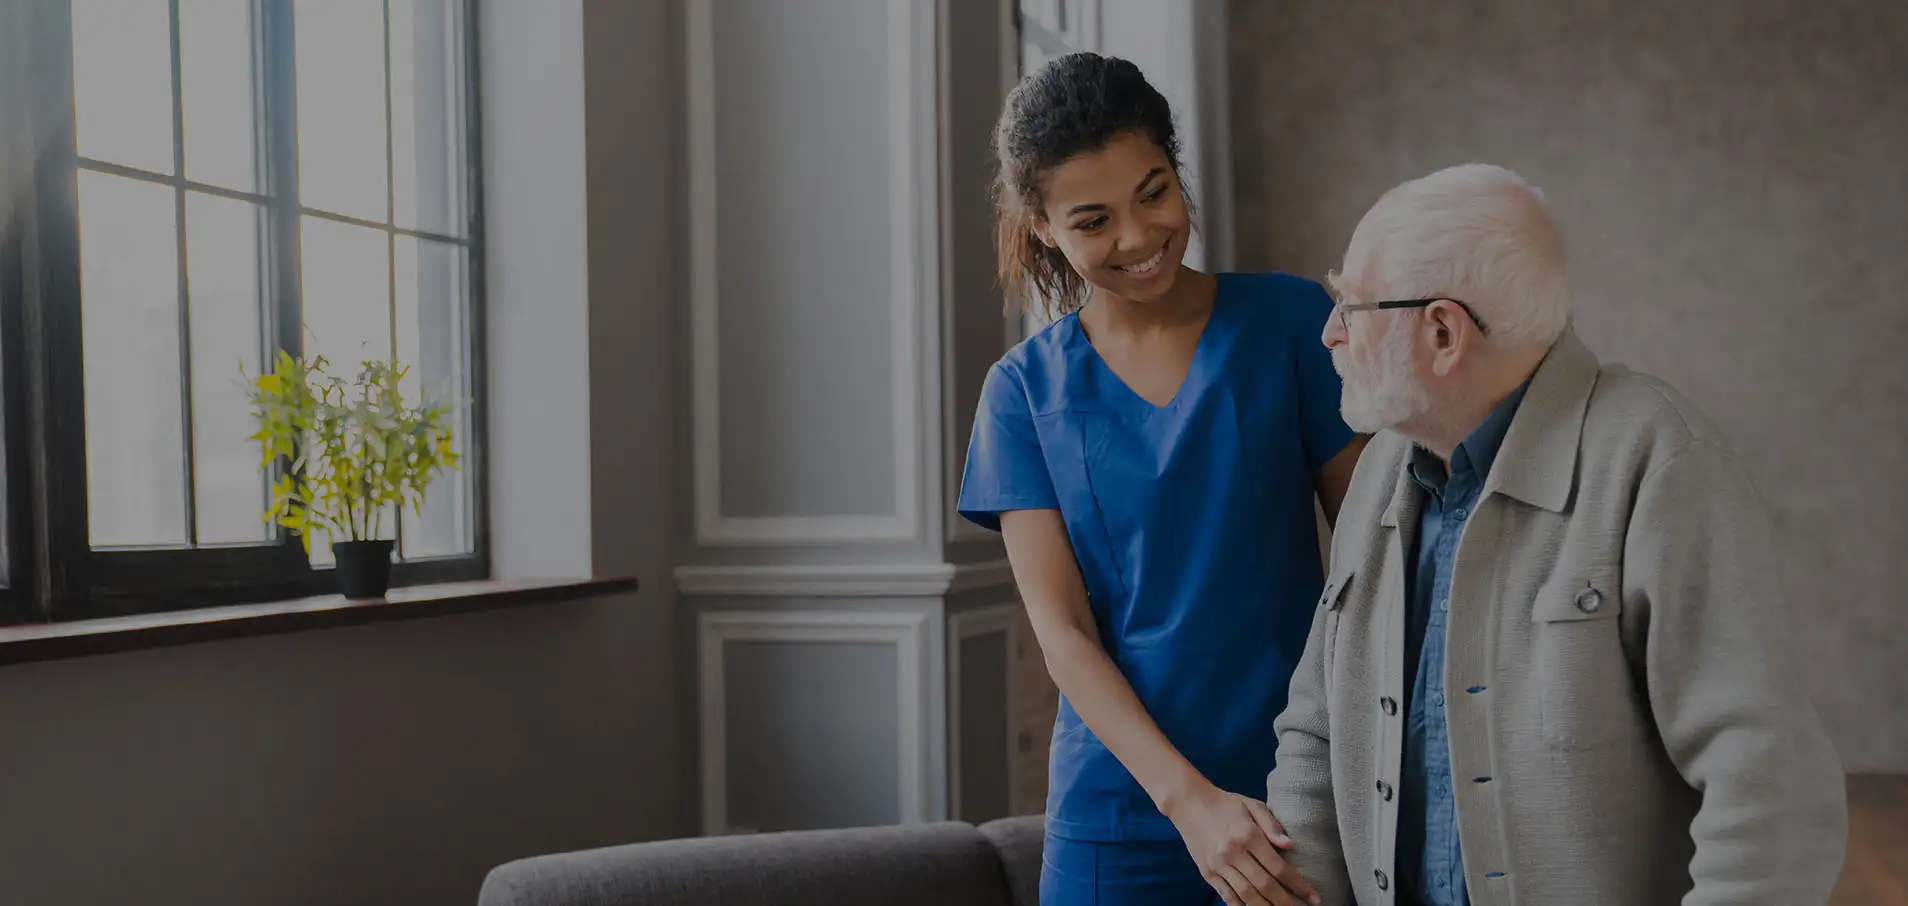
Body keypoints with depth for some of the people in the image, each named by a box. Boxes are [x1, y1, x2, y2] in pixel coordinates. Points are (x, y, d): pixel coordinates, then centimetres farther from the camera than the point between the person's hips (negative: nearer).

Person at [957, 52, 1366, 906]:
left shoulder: (1293, 322, -1)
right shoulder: (1025, 390, 1)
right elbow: (1062, 630, -5)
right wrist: (1189, 798, -16)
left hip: (1301, 798, 0)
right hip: (1120, 809, 1)